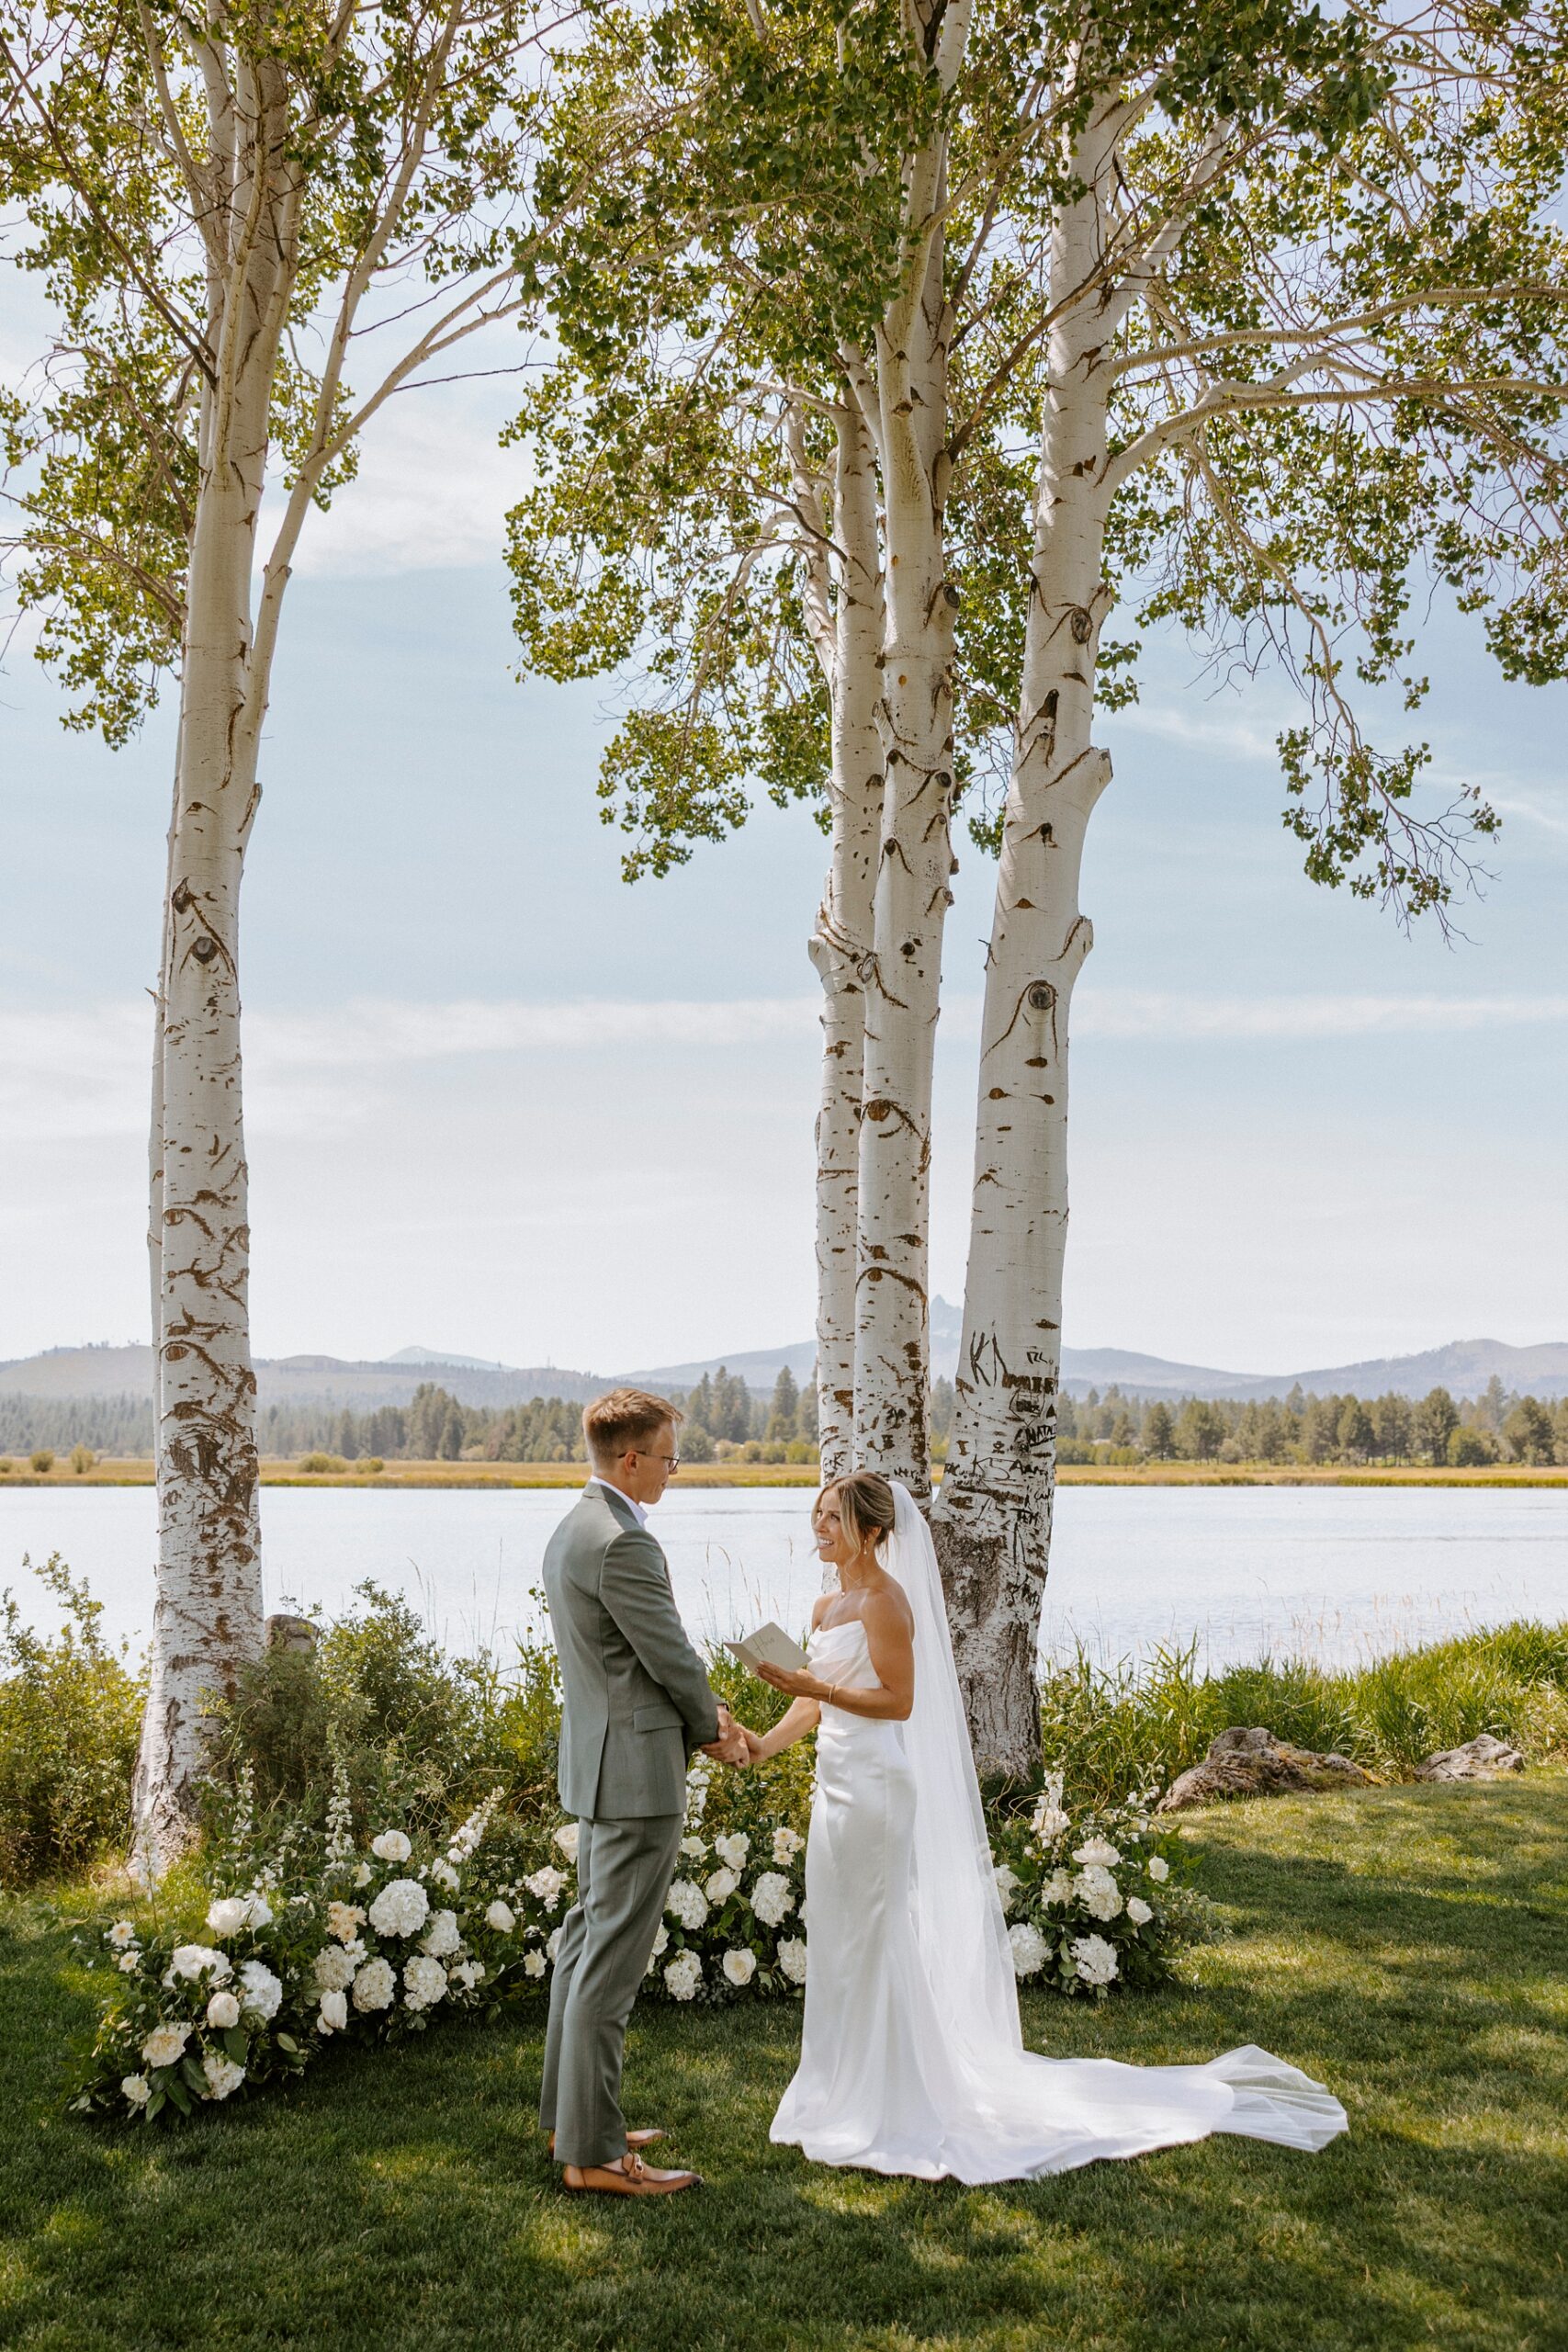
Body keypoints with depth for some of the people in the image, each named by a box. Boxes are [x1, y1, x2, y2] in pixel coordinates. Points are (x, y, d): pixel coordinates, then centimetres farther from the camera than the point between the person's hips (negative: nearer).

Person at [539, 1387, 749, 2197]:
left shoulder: (572, 1531, 11)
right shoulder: (622, 1542, -21)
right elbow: (670, 1655, -15)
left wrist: (702, 1716, 8)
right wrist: (713, 1728, 3)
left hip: (598, 1764, 11)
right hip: (637, 1771, -11)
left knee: (587, 1942, 18)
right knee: (612, 1961, -4)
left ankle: (571, 2116, 30)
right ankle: (592, 2152, 3)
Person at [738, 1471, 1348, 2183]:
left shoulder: (885, 1600, -14)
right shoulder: (827, 1607, 13)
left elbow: (898, 1700, -17)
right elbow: (812, 1702, 14)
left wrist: (816, 1687, -23)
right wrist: (765, 1742, 0)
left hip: (875, 1788, -9)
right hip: (837, 1785, 9)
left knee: (872, 1943, -1)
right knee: (836, 1943, 15)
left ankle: (890, 2108, 11)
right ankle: (850, 2093, 27)